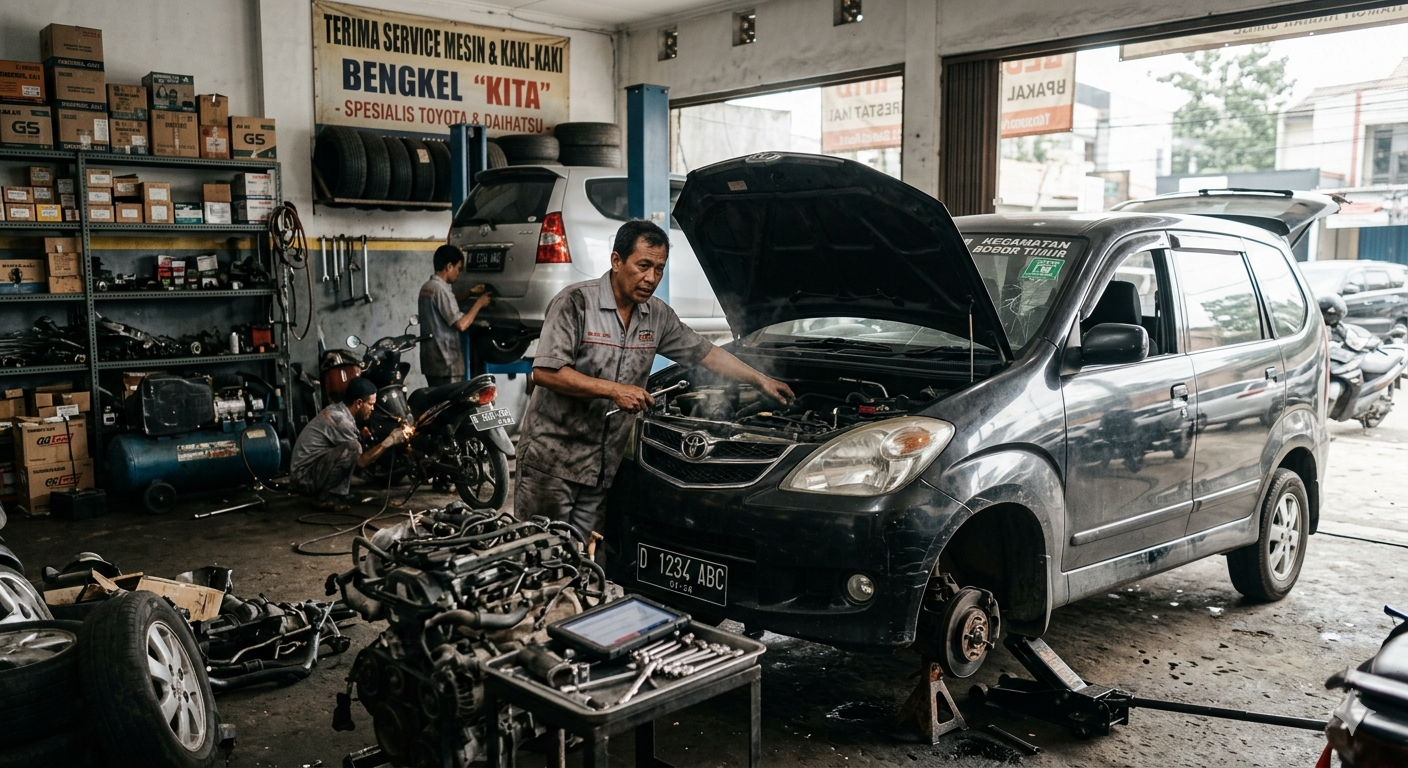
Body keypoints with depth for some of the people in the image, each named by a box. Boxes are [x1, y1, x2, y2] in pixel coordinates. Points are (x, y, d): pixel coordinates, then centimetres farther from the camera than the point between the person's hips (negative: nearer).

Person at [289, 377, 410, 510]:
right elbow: (361, 461, -14)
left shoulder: (336, 410, 8)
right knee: (352, 448, -27)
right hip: (304, 478, -10)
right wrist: (390, 441, -11)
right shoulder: (340, 420, -21)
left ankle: (326, 492, 9)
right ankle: (328, 496, -13)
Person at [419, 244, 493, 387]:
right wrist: (479, 303, -8)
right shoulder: (441, 289, -17)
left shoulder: (427, 287, 11)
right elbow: (461, 324, -20)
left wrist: (469, 293, 23)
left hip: (431, 360, 10)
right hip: (445, 362, -10)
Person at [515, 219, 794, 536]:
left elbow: (706, 353, 19)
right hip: (551, 461, -5)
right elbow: (545, 372, -20)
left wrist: (762, 381, 19)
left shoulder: (657, 316, 7)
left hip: (602, 466, 5)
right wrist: (614, 390, -20)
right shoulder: (576, 303, -13)